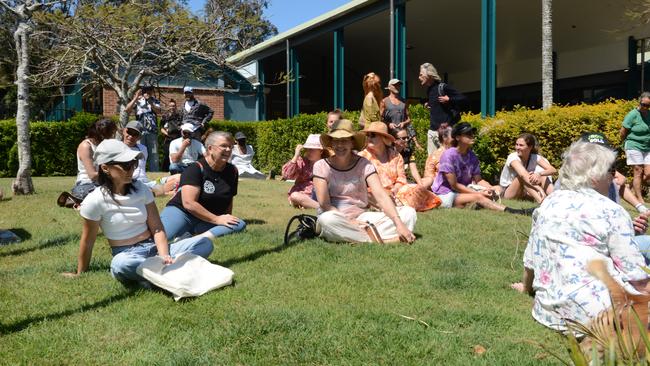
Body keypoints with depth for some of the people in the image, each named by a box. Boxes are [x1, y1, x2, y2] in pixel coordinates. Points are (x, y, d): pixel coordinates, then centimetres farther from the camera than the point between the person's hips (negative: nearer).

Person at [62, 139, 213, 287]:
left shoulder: (141, 189, 2)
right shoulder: (95, 201, -8)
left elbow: (157, 228, -2)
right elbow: (87, 242, 0)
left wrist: (164, 256, -18)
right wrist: (80, 274, 9)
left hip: (153, 248, 4)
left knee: (205, 243, -16)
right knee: (121, 264, -43)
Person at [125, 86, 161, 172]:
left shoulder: (155, 101, 11)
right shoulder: (137, 100, 7)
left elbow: (158, 111, -7)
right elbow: (127, 110, -6)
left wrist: (150, 101, -15)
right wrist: (135, 98, -10)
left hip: (152, 131, 1)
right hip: (140, 131, -1)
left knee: (153, 153, 5)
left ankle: (154, 173, 12)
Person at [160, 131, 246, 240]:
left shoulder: (232, 171, 7)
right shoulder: (196, 169, -10)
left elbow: (229, 201, 18)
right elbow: (189, 203, -18)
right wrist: (217, 219, -17)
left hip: (206, 223, 6)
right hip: (181, 212, -6)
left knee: (240, 224, -26)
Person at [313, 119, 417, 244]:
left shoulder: (363, 164, 1)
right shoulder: (321, 166, -3)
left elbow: (380, 195, -11)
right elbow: (324, 204, -10)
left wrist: (399, 224, -25)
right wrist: (350, 222, -22)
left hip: (361, 217, 3)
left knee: (409, 212, -13)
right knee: (327, 219, -39)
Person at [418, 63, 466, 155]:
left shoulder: (443, 87, -9)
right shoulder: (428, 89, 14)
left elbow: (462, 98, -9)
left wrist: (449, 99, -20)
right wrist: (428, 105, 12)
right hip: (432, 130, 8)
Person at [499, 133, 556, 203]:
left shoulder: (535, 157, -7)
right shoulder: (513, 157, -21)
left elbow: (553, 170, -21)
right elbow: (523, 175, -39)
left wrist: (539, 174, -42)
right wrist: (540, 189, -50)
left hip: (525, 193, 4)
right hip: (507, 193, -4)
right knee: (523, 177, -32)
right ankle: (541, 200, -44)